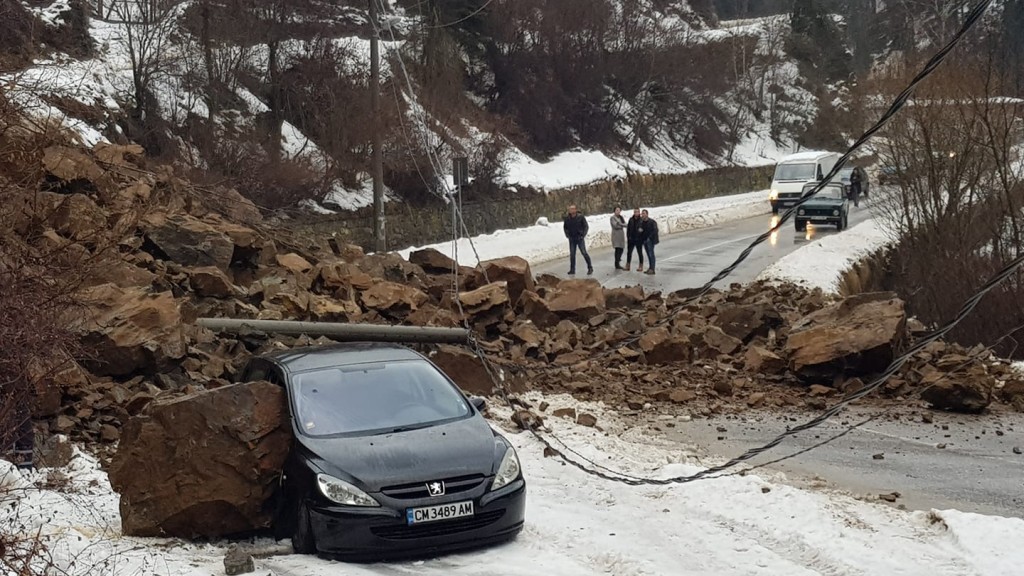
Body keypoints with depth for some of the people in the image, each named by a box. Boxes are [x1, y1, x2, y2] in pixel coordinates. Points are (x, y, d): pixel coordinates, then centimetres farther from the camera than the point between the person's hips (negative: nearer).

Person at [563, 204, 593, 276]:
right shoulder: (567, 218, -1)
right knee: (572, 254, 4)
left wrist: (583, 235, -9)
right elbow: (565, 227, 15)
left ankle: (590, 268, 2)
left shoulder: (581, 217, -10)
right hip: (572, 239, 3)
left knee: (584, 252, -7)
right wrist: (567, 235, 5)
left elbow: (586, 226, -2)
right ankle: (572, 269, 11)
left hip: (579, 238, -3)